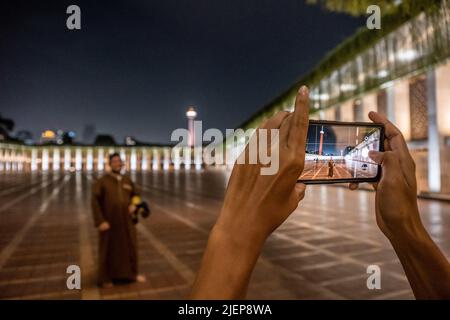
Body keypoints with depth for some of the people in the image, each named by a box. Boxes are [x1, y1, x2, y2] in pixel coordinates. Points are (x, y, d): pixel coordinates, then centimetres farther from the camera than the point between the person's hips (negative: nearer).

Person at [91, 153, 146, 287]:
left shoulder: (127, 180, 3)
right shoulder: (102, 181, -10)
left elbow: (135, 195, 17)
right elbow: (95, 202, -13)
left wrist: (134, 205, -4)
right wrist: (100, 221, -19)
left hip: (126, 221, 5)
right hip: (109, 222, -4)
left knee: (130, 247, 14)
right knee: (108, 250, 8)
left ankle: (131, 273, 33)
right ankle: (105, 278, 27)